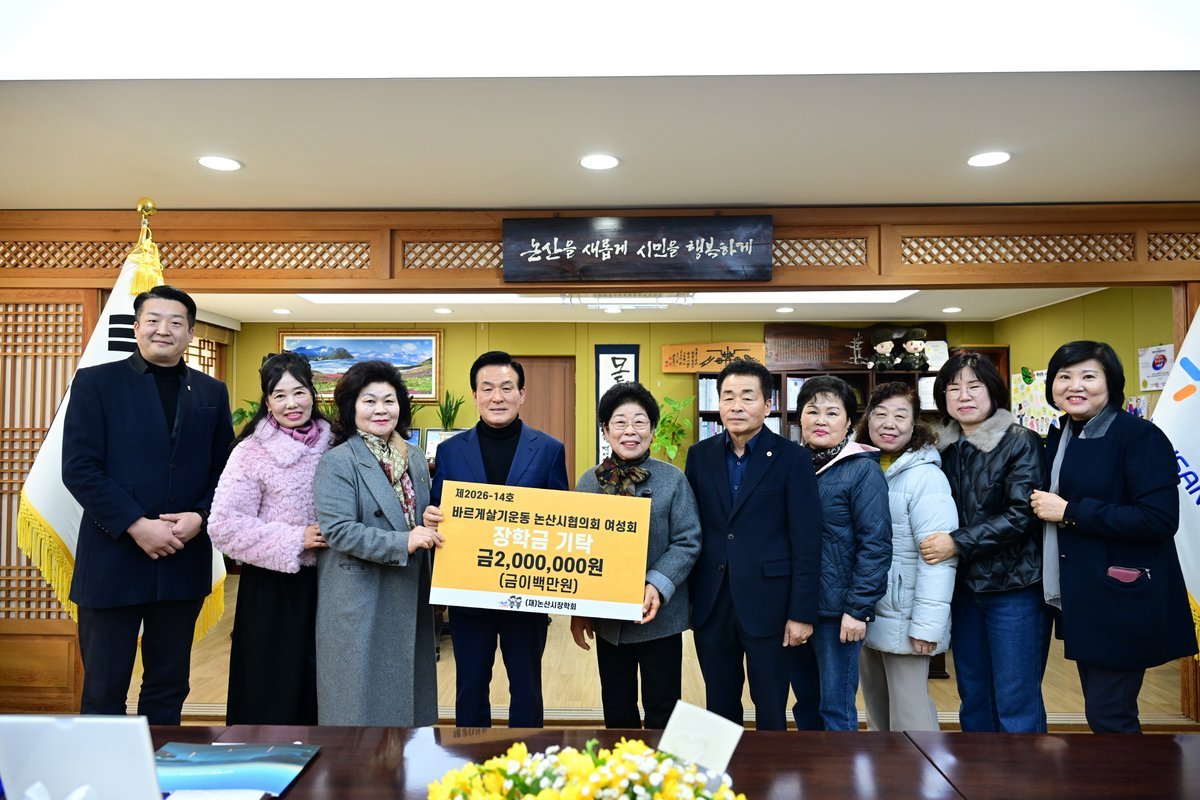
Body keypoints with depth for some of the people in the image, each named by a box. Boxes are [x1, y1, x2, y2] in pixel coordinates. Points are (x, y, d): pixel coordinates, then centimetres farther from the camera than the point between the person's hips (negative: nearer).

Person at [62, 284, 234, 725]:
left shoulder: (212, 393, 9)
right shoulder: (96, 382, 0)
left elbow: (225, 469, 8)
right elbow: (79, 468, -7)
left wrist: (201, 516, -10)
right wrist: (136, 525, -16)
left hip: (184, 560, 3)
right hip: (112, 559, -3)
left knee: (169, 688, 14)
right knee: (103, 691, 8)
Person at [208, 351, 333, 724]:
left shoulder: (331, 446, 3)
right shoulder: (251, 453, -10)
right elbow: (224, 525, -13)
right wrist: (294, 541, -17)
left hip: (322, 583, 4)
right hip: (272, 588, -4)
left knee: (319, 685, 14)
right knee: (272, 691, 7)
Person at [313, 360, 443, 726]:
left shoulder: (415, 458, 9)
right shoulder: (338, 462, -10)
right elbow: (337, 530, -18)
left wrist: (432, 526, -3)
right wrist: (404, 543, -23)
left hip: (410, 599, 6)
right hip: (359, 603, -6)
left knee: (410, 691, 16)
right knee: (364, 699, 5)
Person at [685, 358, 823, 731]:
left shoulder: (792, 458, -6)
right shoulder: (700, 455, 4)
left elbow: (806, 541, -7)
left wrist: (801, 613, -10)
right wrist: (684, 598, 6)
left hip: (767, 603, -3)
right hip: (711, 603, 3)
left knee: (771, 712, 10)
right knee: (719, 709, 16)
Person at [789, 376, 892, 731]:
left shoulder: (863, 470, -8)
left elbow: (876, 544, -12)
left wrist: (858, 609, -16)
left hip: (836, 610, -5)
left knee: (836, 710, 5)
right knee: (805, 705, 18)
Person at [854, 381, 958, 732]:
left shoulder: (924, 476, -15)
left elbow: (938, 556, -20)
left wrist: (927, 624, -21)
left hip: (902, 620, -7)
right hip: (866, 614, 7)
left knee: (908, 716, 4)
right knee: (876, 712, 20)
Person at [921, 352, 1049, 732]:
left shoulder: (1021, 442, -8)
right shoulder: (944, 447, 7)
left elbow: (1022, 514, -17)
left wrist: (958, 543, -21)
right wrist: (937, 541, -2)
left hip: (1013, 587, -5)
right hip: (964, 587, 5)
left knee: (1015, 703, 1)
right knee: (973, 699, 15)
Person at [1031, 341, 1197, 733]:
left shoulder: (1141, 437, -13)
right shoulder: (1058, 438, 9)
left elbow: (1160, 519, -22)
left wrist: (1069, 512, -20)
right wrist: (1042, 506, 3)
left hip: (1122, 604, -7)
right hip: (1081, 601, 8)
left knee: (1108, 718, -1)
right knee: (1101, 711, 17)